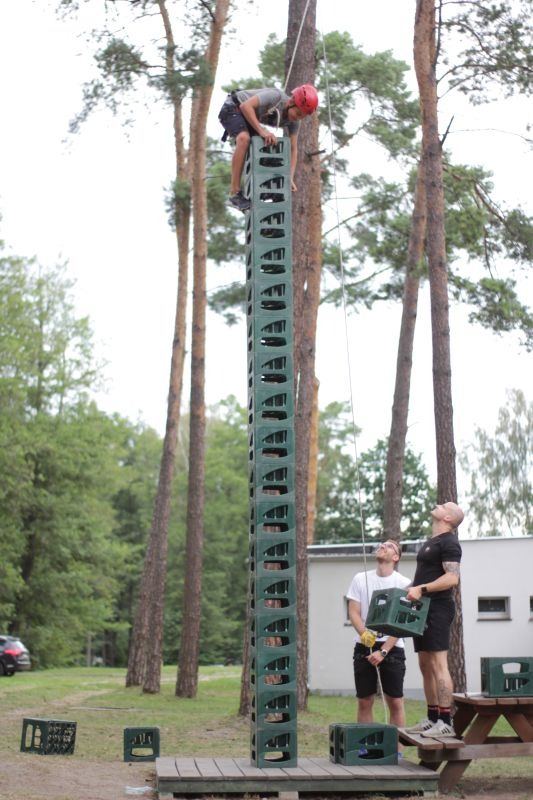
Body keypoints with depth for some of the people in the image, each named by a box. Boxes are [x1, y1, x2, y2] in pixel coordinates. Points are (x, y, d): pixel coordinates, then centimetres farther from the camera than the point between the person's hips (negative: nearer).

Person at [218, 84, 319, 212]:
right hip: (233, 109, -8)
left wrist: (290, 178, -20)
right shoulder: (276, 96, -32)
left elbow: (293, 149, -9)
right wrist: (261, 130, -43)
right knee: (244, 138, -32)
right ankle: (235, 194, -32)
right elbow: (246, 106, -38)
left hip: (250, 119, 8)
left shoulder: (294, 120, -11)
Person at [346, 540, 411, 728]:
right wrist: (364, 634, -19)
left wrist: (383, 651, -15)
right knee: (364, 702, 4)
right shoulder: (360, 579, 5)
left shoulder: (403, 583, -3)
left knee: (395, 702, -2)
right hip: (364, 647, 2)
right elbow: (353, 612, 1)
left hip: (392, 648, -2)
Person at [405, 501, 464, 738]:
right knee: (426, 666, 11)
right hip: (423, 609, 10)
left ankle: (446, 722, -13)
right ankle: (432, 718, 16)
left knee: (438, 665, -13)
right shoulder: (430, 543, 21)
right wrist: (412, 589, 14)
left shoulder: (448, 543, -9)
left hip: (437, 609, -10)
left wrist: (422, 589, -26)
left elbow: (452, 578, -20)